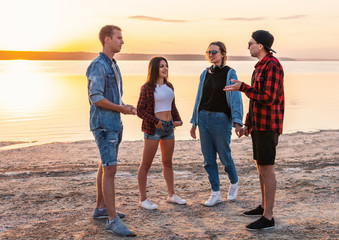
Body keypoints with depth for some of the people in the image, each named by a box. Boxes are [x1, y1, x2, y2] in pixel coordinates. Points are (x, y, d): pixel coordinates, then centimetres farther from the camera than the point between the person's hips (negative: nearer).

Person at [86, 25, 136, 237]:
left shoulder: (113, 66, 16)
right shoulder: (98, 66, -14)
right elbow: (96, 98, -21)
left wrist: (126, 107, 4)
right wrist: (121, 109, -12)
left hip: (115, 124, 10)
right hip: (103, 124, -10)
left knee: (106, 167, 16)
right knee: (110, 169, -12)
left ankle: (101, 208, 27)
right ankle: (113, 220, -10)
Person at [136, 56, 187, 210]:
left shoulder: (169, 86, 12)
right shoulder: (147, 87, -8)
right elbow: (140, 110, -10)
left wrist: (178, 120, 5)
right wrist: (155, 121, -21)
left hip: (169, 127, 7)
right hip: (153, 128, -7)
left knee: (168, 162, 15)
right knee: (146, 164, -1)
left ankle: (171, 195, 26)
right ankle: (143, 199, 5)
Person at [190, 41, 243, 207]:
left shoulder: (230, 73, -6)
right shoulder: (205, 73, 11)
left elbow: (235, 98, -14)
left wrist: (237, 122, -26)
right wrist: (194, 122, 15)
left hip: (221, 118, -5)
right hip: (203, 118, 5)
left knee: (225, 156, 4)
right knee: (209, 159, 6)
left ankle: (234, 184, 32)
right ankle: (215, 194, 16)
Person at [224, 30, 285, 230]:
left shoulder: (272, 65, -18)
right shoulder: (262, 66, 15)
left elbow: (268, 98, -24)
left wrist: (242, 88, -18)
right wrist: (249, 123, 21)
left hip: (268, 125, -10)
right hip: (259, 124, 10)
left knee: (267, 169, -8)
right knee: (261, 166, 17)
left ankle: (268, 218, -2)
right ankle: (264, 207, 29)